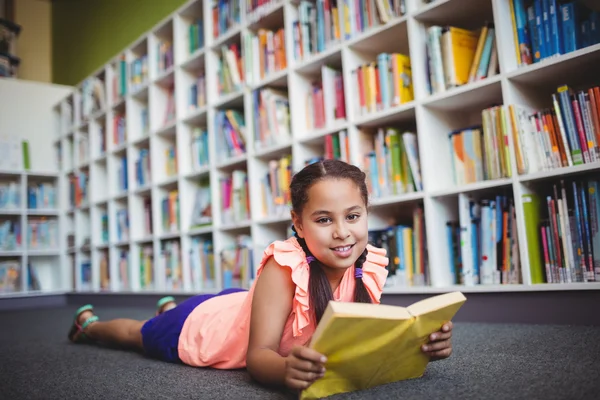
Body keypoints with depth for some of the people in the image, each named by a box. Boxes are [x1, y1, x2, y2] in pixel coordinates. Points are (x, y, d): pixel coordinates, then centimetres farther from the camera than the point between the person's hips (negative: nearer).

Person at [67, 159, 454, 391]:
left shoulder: (368, 267, -25)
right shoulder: (283, 268, -41)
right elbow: (258, 355, -42)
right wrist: (286, 368, -64)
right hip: (198, 323, -5)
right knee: (137, 334, 27)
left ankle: (169, 305, 71)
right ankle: (89, 322, 58)